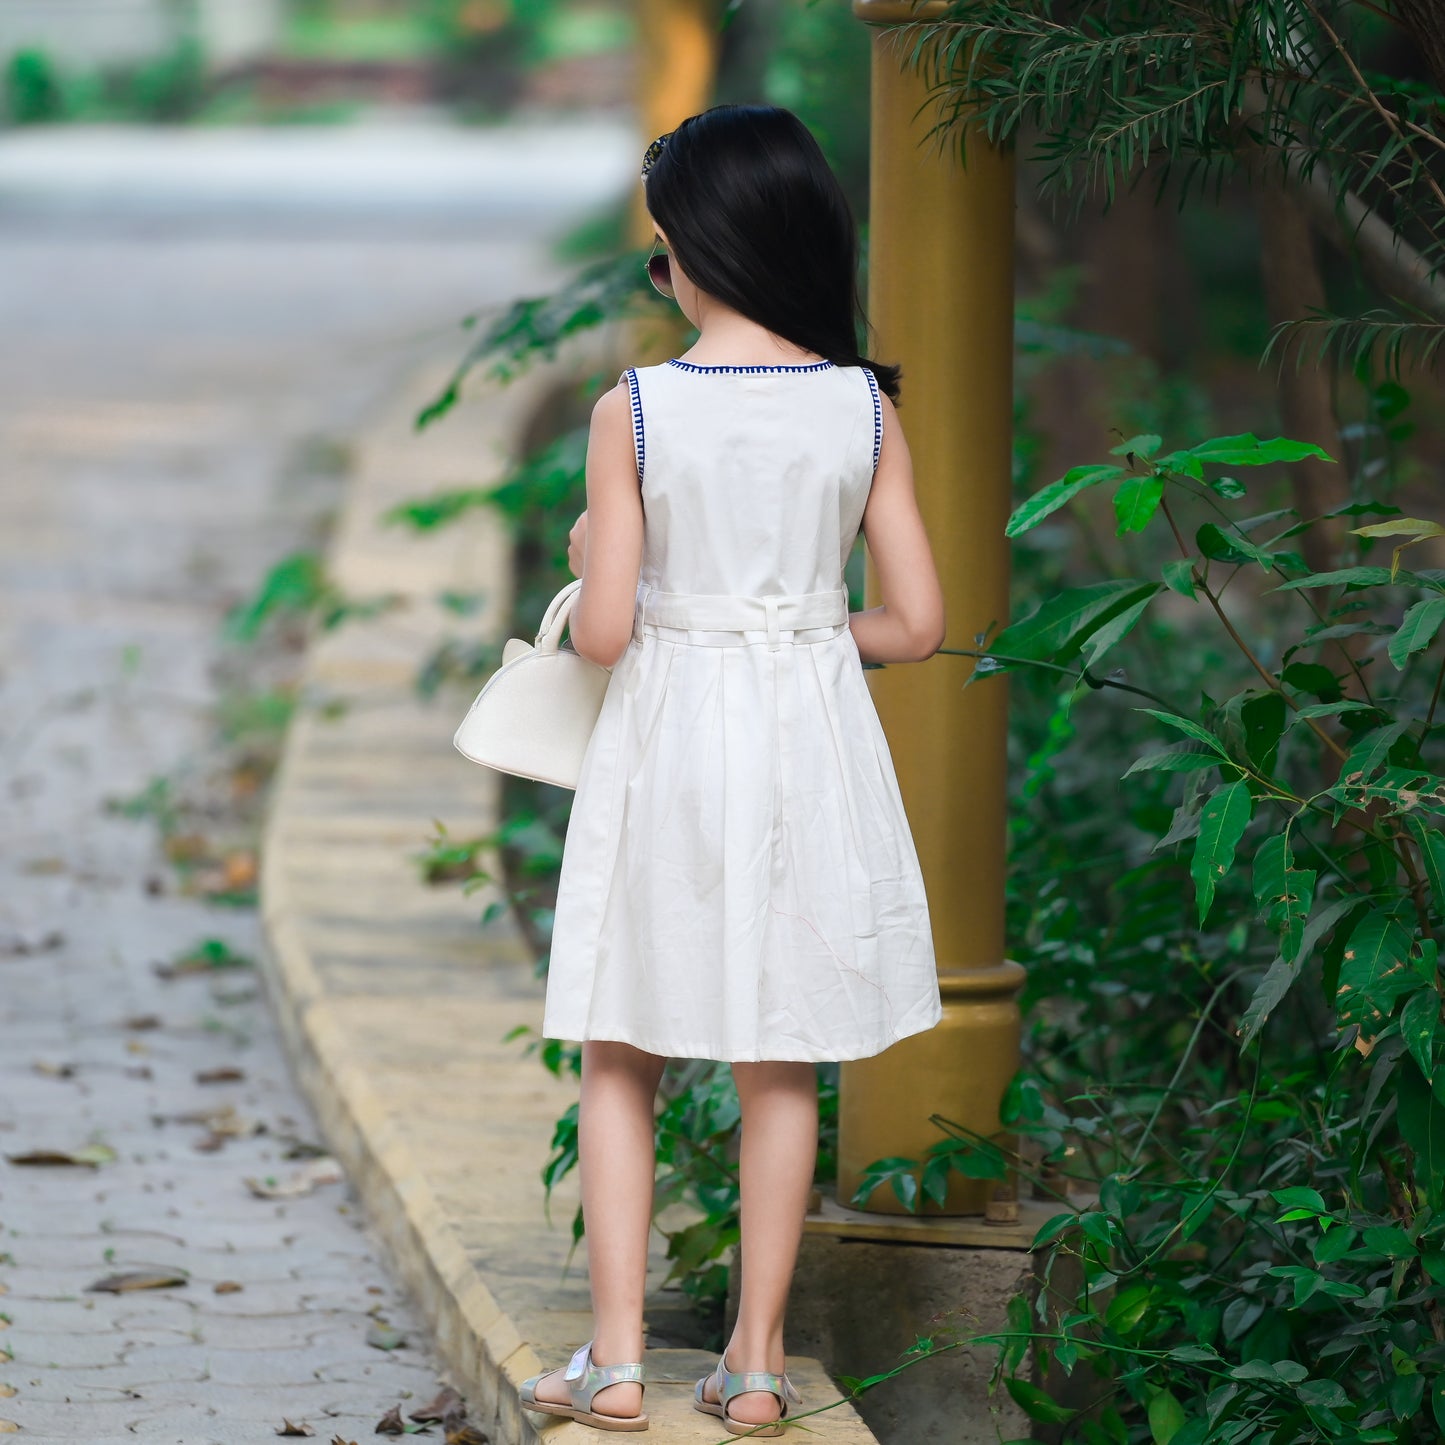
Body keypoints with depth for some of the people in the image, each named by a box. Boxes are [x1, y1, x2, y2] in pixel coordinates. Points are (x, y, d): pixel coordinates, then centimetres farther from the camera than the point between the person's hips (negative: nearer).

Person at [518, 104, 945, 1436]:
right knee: (781, 1069, 13)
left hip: (666, 735, -2)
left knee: (619, 1060, 12)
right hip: (809, 740, 2)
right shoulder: (865, 408, -5)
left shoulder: (634, 411, -12)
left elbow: (601, 635, -12)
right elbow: (917, 624, -4)